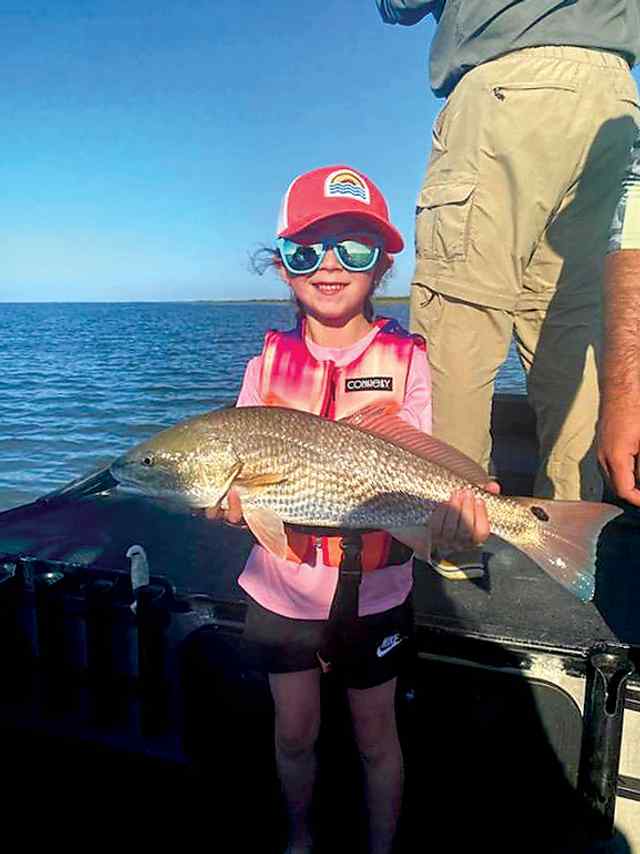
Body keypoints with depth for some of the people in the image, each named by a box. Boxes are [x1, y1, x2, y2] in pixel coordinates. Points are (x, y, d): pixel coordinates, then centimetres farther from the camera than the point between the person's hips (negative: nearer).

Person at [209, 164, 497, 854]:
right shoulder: (270, 359, -1)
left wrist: (447, 516, -35)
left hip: (374, 593, -2)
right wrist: (227, 499, -24)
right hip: (280, 587, 2)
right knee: (294, 734, 20)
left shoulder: (405, 360, -7)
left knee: (375, 737, 18)